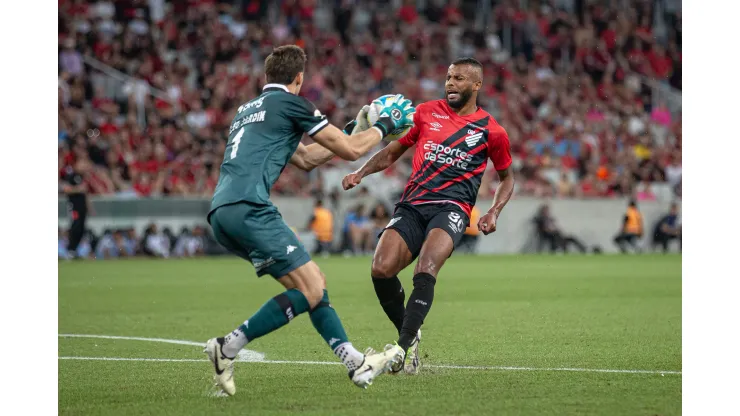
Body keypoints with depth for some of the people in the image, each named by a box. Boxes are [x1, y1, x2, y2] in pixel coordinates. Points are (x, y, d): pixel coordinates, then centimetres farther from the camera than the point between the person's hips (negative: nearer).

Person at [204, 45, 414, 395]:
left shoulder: (247, 110, 29)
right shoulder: (290, 103, 3)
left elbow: (305, 159, 38)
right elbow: (351, 151, 6)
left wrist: (355, 128, 45)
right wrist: (384, 125, 23)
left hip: (221, 214, 9)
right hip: (247, 208, -9)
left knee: (315, 282, 11)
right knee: (309, 291, -9)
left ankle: (357, 364, 7)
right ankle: (228, 347, -13)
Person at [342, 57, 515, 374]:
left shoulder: (492, 131, 9)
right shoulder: (426, 112, 14)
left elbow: (506, 176, 23)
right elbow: (392, 152, 24)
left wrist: (493, 213, 6)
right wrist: (360, 173, 8)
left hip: (451, 208, -3)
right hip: (412, 205, 3)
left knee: (425, 272, -30)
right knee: (381, 270, -19)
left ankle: (403, 347, -28)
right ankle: (410, 334, 4)